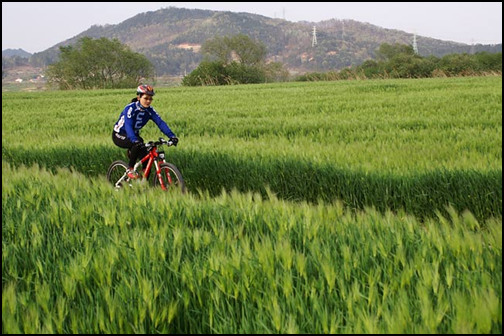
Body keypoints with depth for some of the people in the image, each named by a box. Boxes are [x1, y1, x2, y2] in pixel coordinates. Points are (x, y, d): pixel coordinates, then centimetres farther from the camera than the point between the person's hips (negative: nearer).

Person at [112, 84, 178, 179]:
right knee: (137, 144, -36)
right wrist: (135, 140, -57)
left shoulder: (150, 110, -10)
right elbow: (128, 126, -40)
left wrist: (172, 136, -34)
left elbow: (160, 123, -19)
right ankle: (130, 169, -20)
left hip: (134, 135, 6)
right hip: (119, 135, -6)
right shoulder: (130, 108, -26)